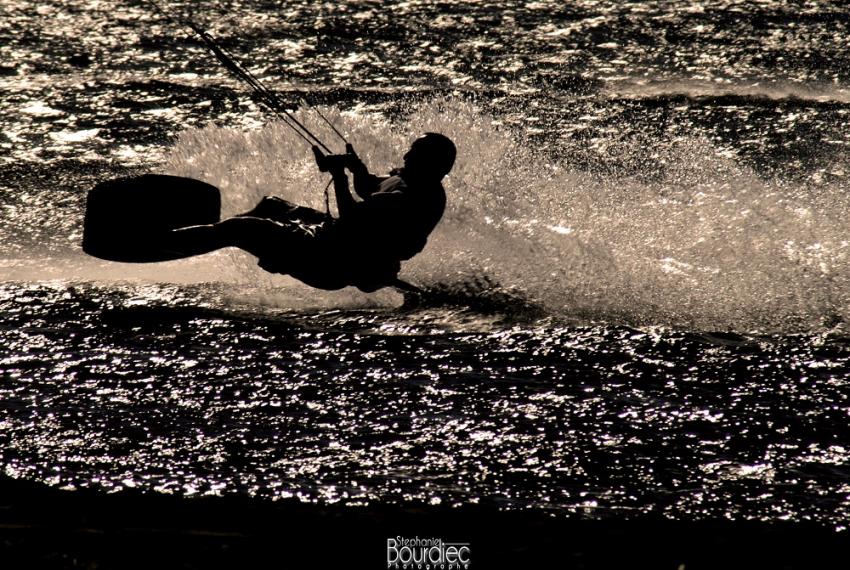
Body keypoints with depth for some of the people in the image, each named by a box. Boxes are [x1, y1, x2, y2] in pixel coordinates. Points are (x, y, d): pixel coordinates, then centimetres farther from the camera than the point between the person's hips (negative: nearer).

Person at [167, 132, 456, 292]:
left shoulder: (412, 199, -29)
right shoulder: (409, 180, 3)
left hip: (332, 263, -11)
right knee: (270, 206, 27)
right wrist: (355, 166, -1)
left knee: (240, 229, -8)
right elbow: (368, 188, 18)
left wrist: (339, 175, -25)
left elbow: (353, 217, -33)